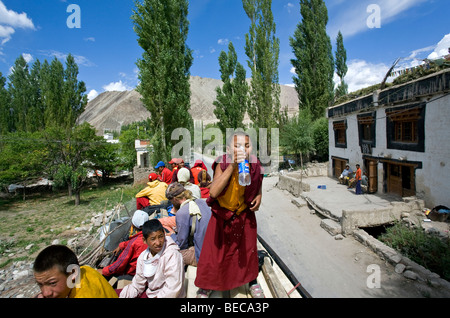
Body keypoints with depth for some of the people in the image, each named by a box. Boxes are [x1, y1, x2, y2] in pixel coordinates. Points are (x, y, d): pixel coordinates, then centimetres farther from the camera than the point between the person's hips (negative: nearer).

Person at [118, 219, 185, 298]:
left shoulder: (172, 255, -25)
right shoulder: (143, 257, -2)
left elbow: (172, 290, -26)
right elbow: (137, 285, 5)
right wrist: (121, 296, -7)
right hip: (149, 293, 7)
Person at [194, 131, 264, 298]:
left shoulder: (255, 165, -15)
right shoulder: (222, 164, -25)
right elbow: (213, 192, -41)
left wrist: (259, 196, -9)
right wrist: (232, 166, -43)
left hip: (245, 214, 3)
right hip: (222, 215, -2)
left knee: (248, 250, 17)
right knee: (214, 251, 7)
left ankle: (252, 281, 45)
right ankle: (205, 287, 35)